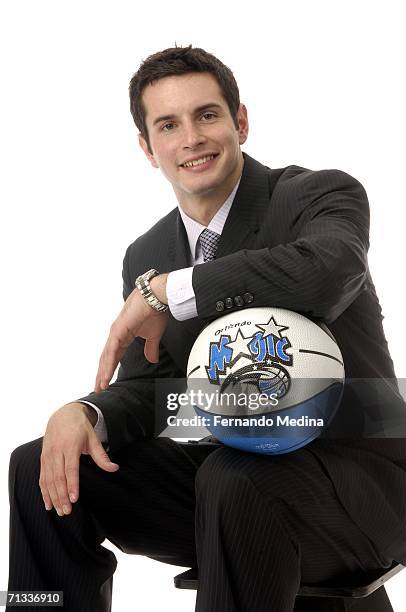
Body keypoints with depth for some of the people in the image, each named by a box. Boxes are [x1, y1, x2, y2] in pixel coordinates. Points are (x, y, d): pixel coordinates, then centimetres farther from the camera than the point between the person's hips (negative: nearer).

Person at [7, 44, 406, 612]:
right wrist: (83, 414, -17)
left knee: (235, 479, -37)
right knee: (40, 467, -6)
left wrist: (163, 290, -25)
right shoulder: (147, 256, 9)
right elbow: (146, 390, 8)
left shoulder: (323, 194, -10)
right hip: (225, 465, 6)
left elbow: (327, 270, -34)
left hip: (351, 473, -5)